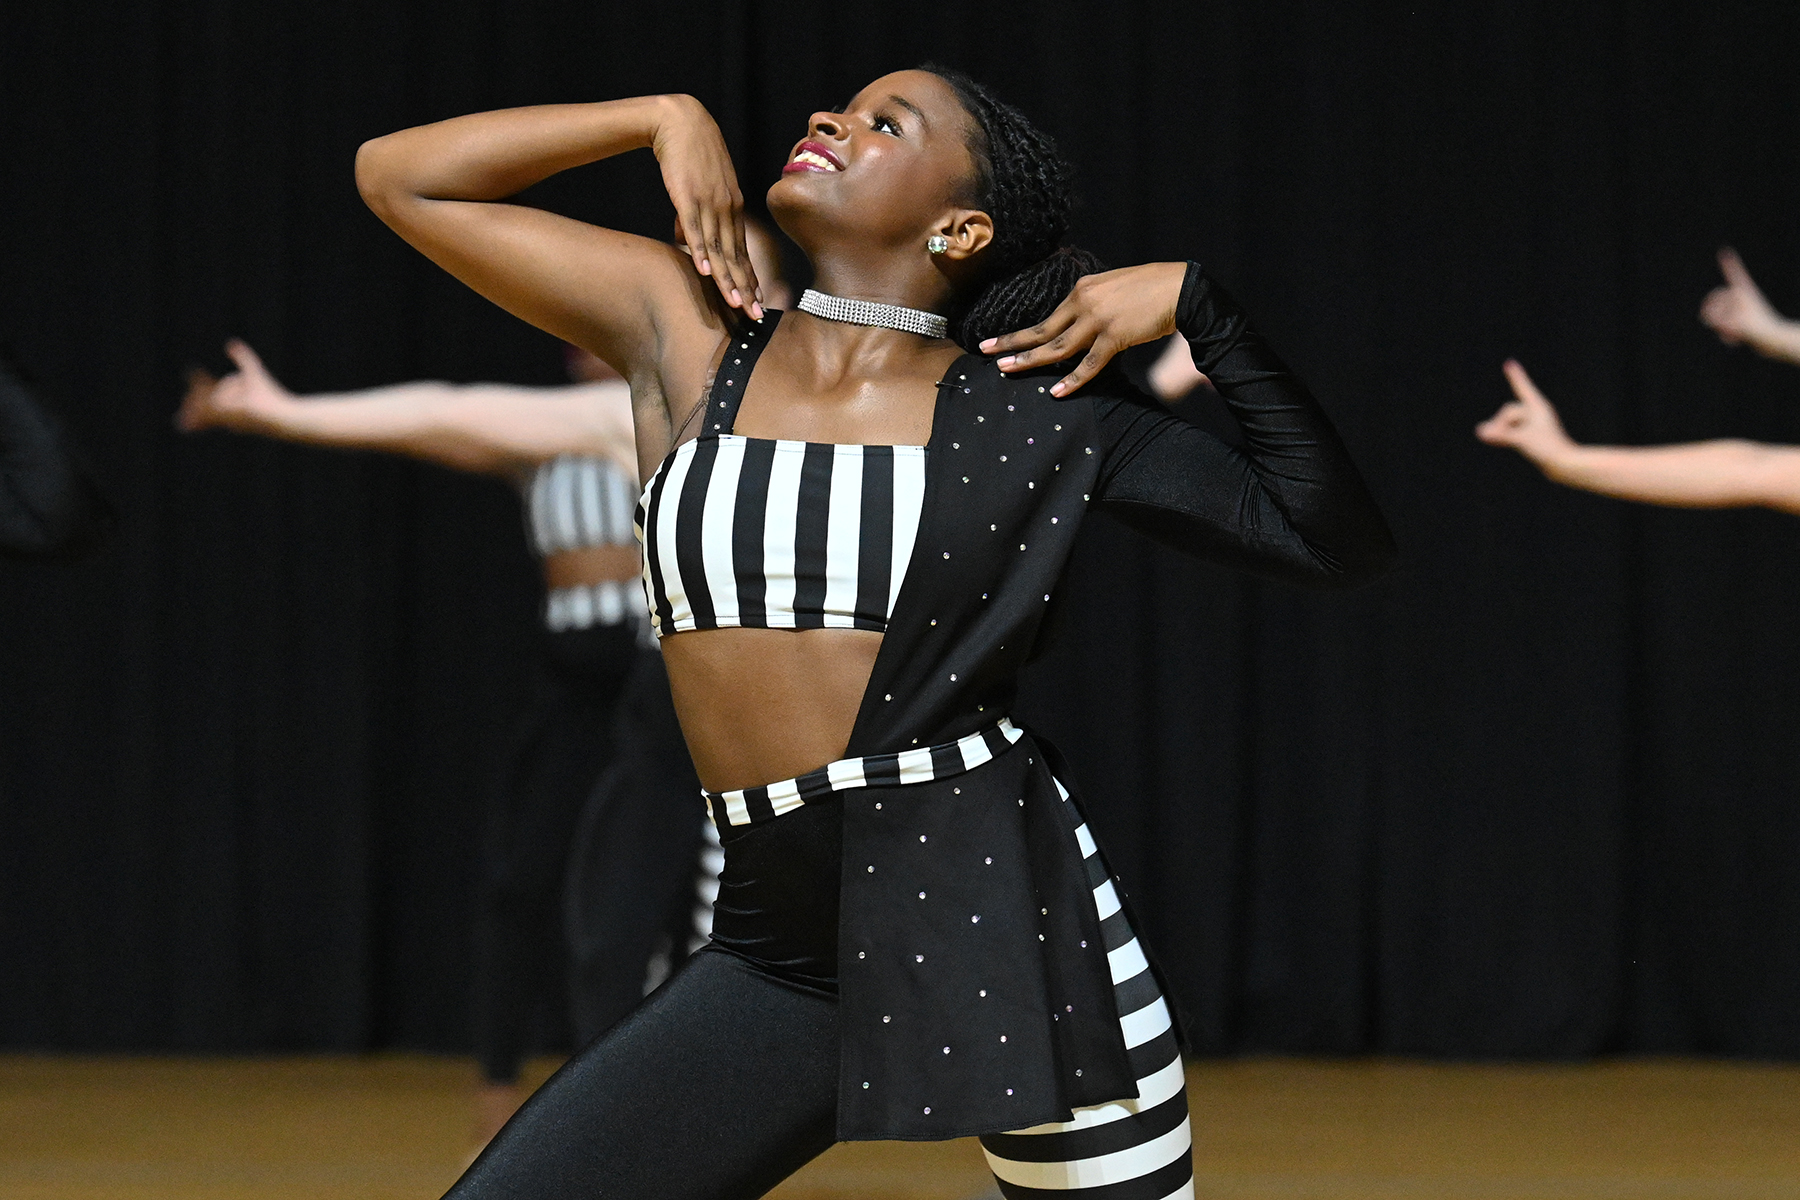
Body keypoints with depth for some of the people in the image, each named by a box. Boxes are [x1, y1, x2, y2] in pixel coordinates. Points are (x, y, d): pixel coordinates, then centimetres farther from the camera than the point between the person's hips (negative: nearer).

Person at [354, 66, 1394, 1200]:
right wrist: (664, 116, 8)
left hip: (997, 907, -2)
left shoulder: (1045, 407, 3)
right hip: (777, 950, 2)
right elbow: (402, 174, 10)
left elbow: (1342, 539, 2)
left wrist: (1198, 307, -1)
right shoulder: (685, 326, 8)